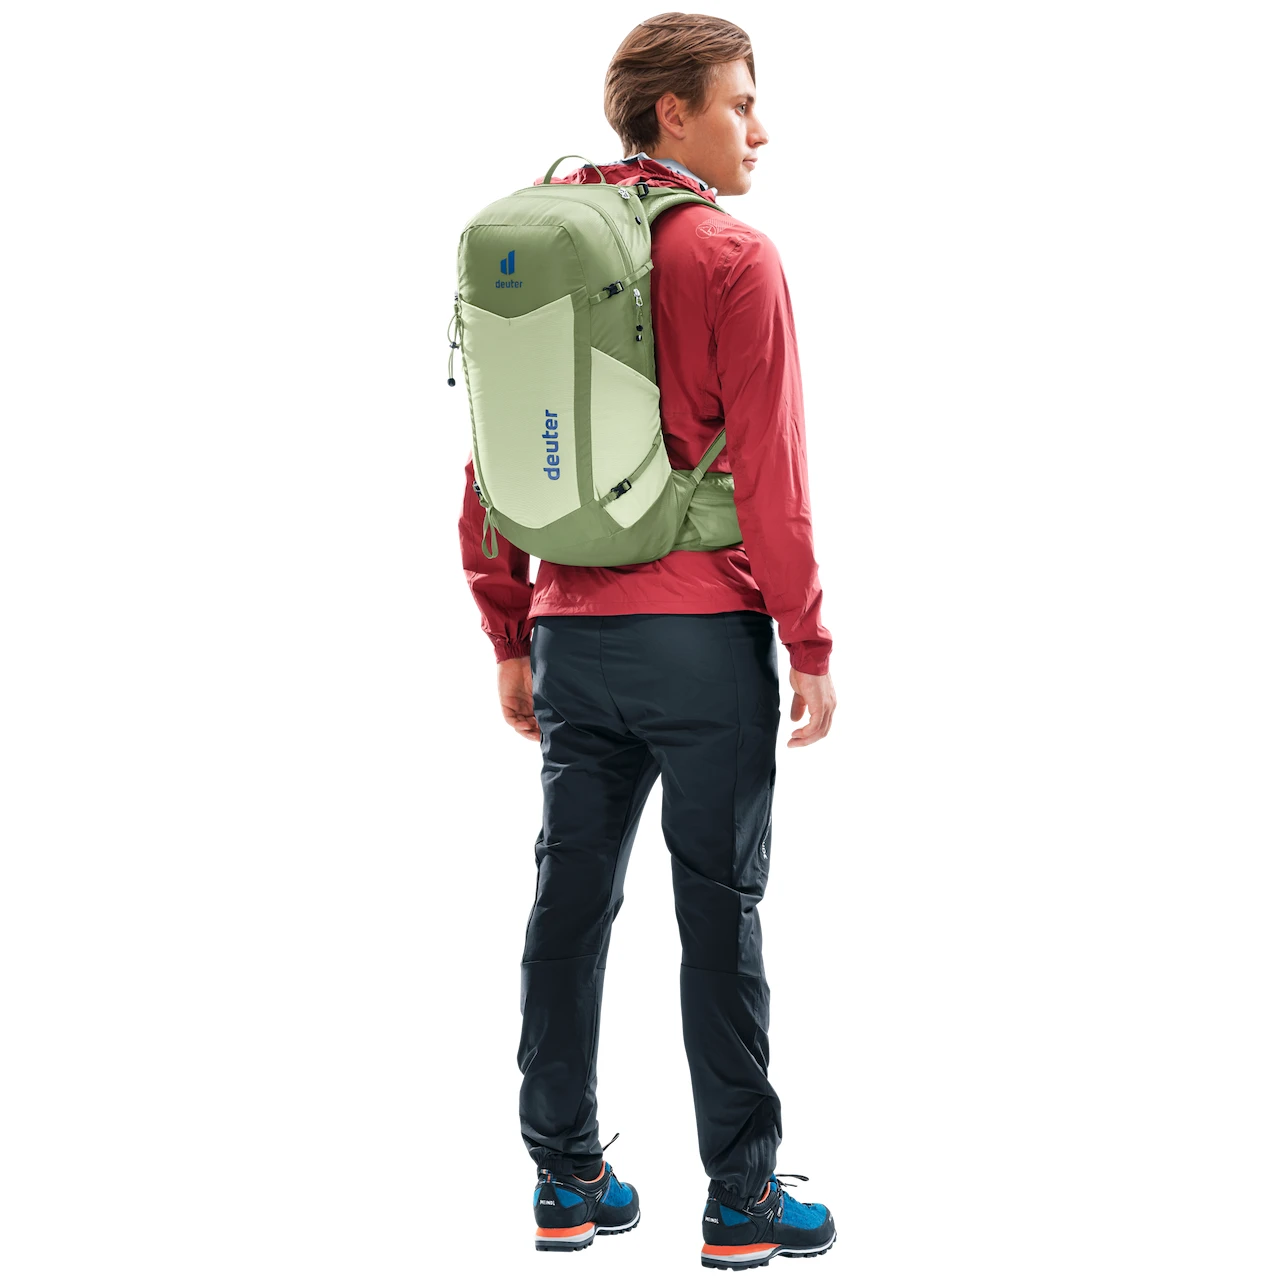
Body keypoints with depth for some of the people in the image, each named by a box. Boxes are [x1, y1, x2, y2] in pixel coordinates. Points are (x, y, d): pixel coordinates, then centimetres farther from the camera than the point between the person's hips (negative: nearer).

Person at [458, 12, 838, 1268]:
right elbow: (768, 473, -11)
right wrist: (810, 646, -5)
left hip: (572, 634, 6)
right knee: (719, 909, 0)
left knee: (571, 899, 9)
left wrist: (511, 639, 17)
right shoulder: (733, 259, -8)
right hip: (705, 633, -6)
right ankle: (740, 1200, 7)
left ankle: (565, 1183, 17)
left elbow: (489, 469, 11)